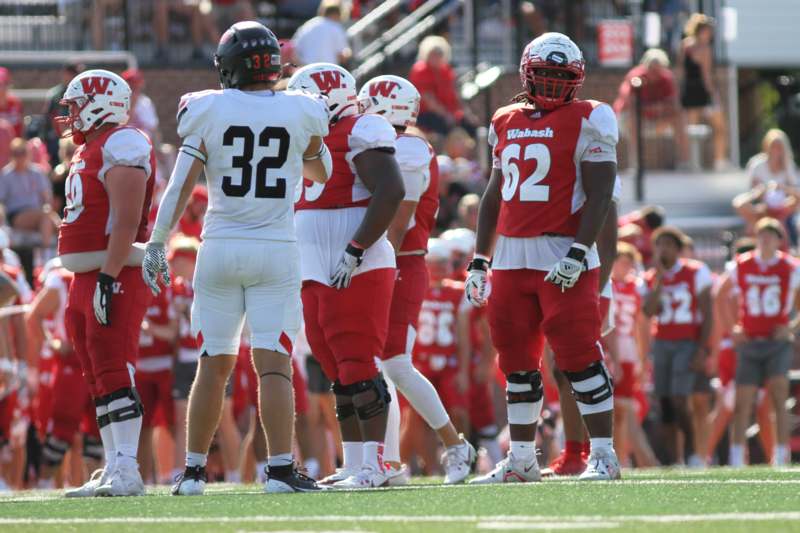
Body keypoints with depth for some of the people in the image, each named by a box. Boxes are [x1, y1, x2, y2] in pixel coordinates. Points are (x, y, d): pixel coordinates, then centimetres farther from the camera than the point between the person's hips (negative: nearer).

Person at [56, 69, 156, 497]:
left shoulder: (122, 146, -12)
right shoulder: (90, 149, 20)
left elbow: (127, 222, -21)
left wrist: (107, 279, -26)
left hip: (114, 277, -11)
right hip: (87, 278, 11)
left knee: (114, 375, -14)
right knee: (98, 380, 10)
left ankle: (126, 472, -17)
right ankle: (114, 470, 13)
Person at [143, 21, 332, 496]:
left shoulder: (209, 111, -3)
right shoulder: (301, 113, -1)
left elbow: (181, 184, -5)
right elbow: (320, 173, 17)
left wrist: (158, 244, -2)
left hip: (220, 249, 1)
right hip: (276, 250, -1)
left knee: (215, 364, 10)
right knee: (274, 363, -3)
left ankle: (195, 469, 14)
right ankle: (281, 467, -12)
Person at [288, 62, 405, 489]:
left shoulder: (359, 134, -9)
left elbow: (390, 192, -21)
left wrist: (353, 254, -22)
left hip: (357, 274, -10)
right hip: (320, 277, 10)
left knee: (358, 370, -12)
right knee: (339, 374, 11)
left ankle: (373, 466, -13)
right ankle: (353, 465, 15)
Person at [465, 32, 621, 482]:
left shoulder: (587, 121, -4)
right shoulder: (507, 123, 14)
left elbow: (600, 195, -10)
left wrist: (578, 253, -19)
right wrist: (479, 259, 18)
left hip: (563, 255, -6)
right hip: (511, 256, 6)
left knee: (580, 357, -9)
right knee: (517, 362, 9)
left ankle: (604, 455, -4)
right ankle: (521, 460, 16)